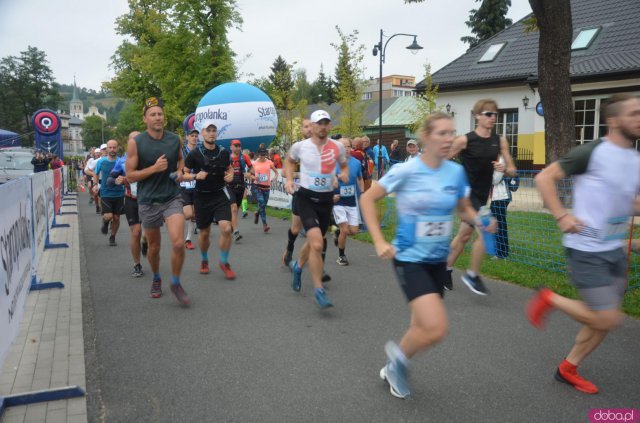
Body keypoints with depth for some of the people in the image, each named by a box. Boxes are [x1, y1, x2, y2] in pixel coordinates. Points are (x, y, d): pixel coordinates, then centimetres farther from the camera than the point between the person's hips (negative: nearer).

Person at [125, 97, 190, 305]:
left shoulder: (175, 139, 0)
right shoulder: (135, 143, -8)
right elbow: (130, 176, -8)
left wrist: (180, 171, -1)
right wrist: (154, 168, -20)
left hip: (172, 198, 1)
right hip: (148, 201, -1)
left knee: (178, 243, -16)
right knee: (154, 247, 14)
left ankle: (176, 283, 7)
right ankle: (156, 279, 42)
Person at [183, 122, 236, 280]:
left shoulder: (223, 152, 1)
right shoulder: (195, 153, -7)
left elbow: (229, 168, 18)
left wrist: (230, 175, -4)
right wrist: (195, 176, -21)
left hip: (221, 195, 1)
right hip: (202, 197, -1)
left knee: (226, 228, -15)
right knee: (204, 233, 10)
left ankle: (224, 262, 7)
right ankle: (204, 261, 37)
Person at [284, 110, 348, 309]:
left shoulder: (337, 147, -1)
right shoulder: (299, 146, -4)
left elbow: (344, 165, 16)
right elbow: (289, 161, 16)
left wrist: (344, 173, -6)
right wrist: (289, 179, 1)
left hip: (326, 199, 3)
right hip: (306, 197, -3)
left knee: (314, 242, 18)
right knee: (317, 244, -19)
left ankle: (298, 266, 50)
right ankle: (318, 290, -8)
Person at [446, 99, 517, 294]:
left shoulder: (500, 141, 2)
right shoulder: (464, 140, -12)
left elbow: (512, 170, 3)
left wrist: (504, 169, -17)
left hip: (482, 195, 6)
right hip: (466, 193, -6)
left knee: (464, 235, 15)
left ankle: (446, 269, 35)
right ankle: (472, 275, -3)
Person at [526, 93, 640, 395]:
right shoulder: (592, 152, -14)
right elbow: (544, 178, -12)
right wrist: (561, 216, -20)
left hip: (615, 250, 8)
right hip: (587, 250, -8)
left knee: (605, 320, 13)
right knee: (609, 320, -9)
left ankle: (567, 369, 29)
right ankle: (549, 299, 12)